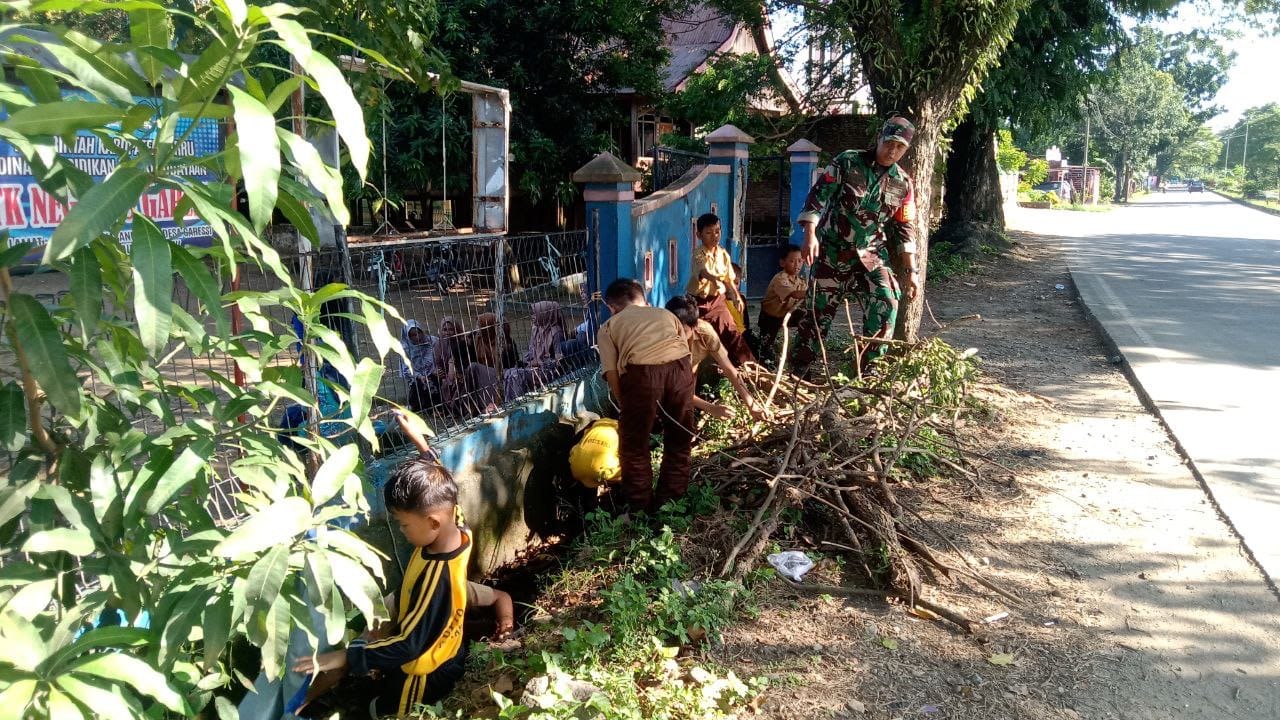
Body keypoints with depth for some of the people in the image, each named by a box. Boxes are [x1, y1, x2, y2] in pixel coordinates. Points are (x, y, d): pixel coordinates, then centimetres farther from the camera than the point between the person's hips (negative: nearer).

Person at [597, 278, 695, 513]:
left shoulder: (609, 326, 24)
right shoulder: (666, 314, 33)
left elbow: (612, 373, 10)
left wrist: (627, 407, 20)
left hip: (642, 371, -3)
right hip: (680, 367, 3)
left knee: (634, 444, 15)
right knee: (678, 439, 22)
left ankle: (639, 508, 23)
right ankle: (670, 502, 33)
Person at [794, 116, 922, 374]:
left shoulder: (903, 184, 3)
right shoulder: (847, 161, -7)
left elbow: (905, 229, 7)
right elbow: (818, 195, -10)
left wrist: (910, 271, 3)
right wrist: (810, 235, -22)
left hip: (871, 254, 3)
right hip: (833, 253, -2)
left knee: (886, 303, -16)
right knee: (821, 309, 2)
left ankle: (869, 364, -1)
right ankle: (801, 367, 18)